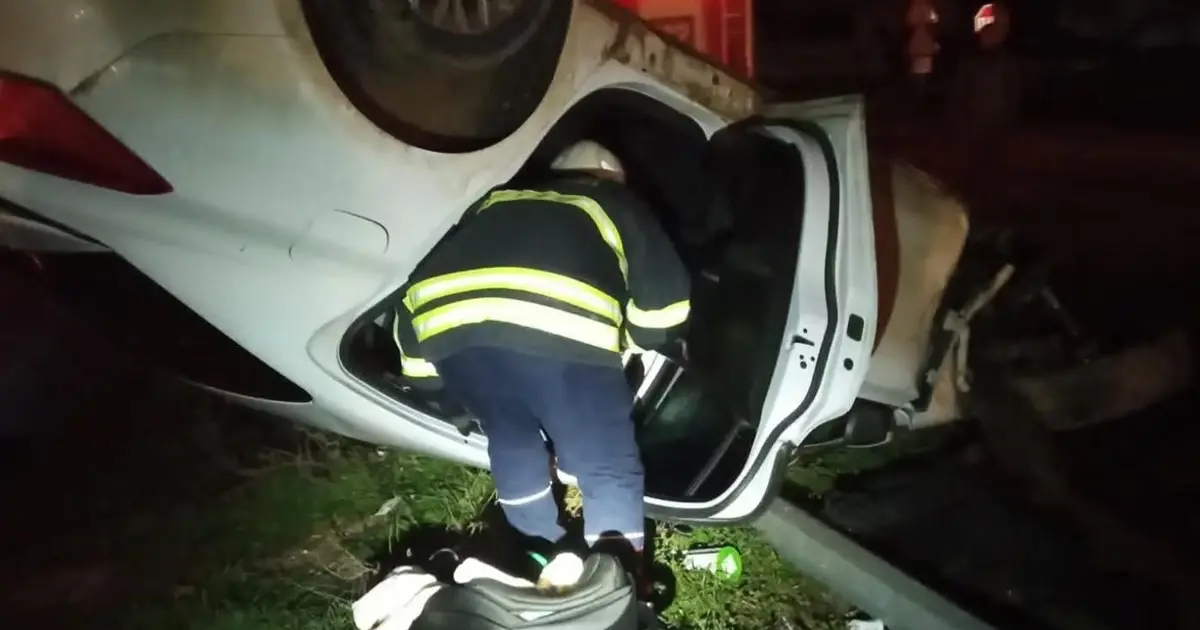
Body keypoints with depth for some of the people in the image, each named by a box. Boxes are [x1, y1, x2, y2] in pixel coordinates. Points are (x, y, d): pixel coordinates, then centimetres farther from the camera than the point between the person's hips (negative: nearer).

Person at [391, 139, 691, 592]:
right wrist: (630, 339, 41)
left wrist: (422, 370, 38)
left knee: (510, 437, 30)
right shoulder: (617, 206, 30)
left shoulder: (498, 200, 37)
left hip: (448, 325, 5)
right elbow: (666, 299, 22)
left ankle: (546, 560, 40)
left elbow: (416, 292, 32)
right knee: (610, 471, 14)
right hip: (562, 333, -4)